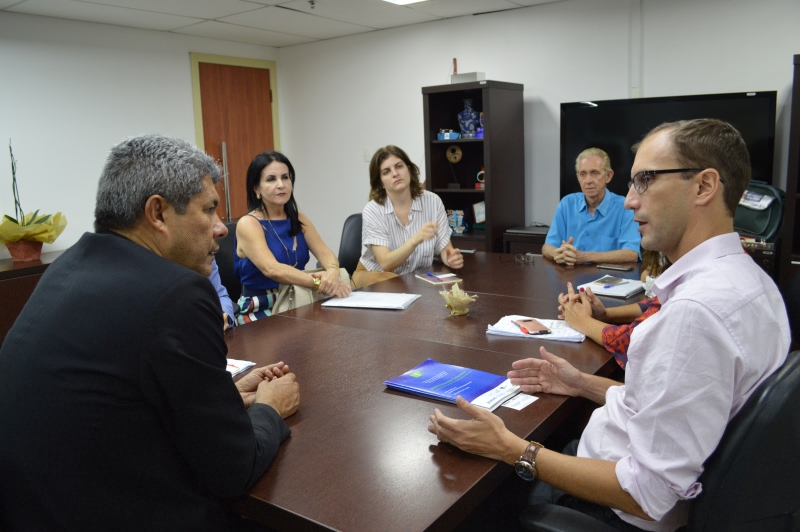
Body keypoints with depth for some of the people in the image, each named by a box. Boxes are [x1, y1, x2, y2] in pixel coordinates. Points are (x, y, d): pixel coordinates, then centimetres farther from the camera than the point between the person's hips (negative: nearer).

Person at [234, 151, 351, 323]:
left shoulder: (299, 219, 10)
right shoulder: (247, 224, -10)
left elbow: (325, 252, -3)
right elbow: (271, 269, -24)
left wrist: (332, 273, -27)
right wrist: (319, 282, -36)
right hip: (260, 312, -6)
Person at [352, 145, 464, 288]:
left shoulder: (432, 201, -7)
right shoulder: (373, 210, -16)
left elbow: (444, 248, -4)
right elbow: (386, 264, -24)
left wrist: (450, 258, -28)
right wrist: (416, 239, -40)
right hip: (375, 277, -4)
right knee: (388, 280, -36)